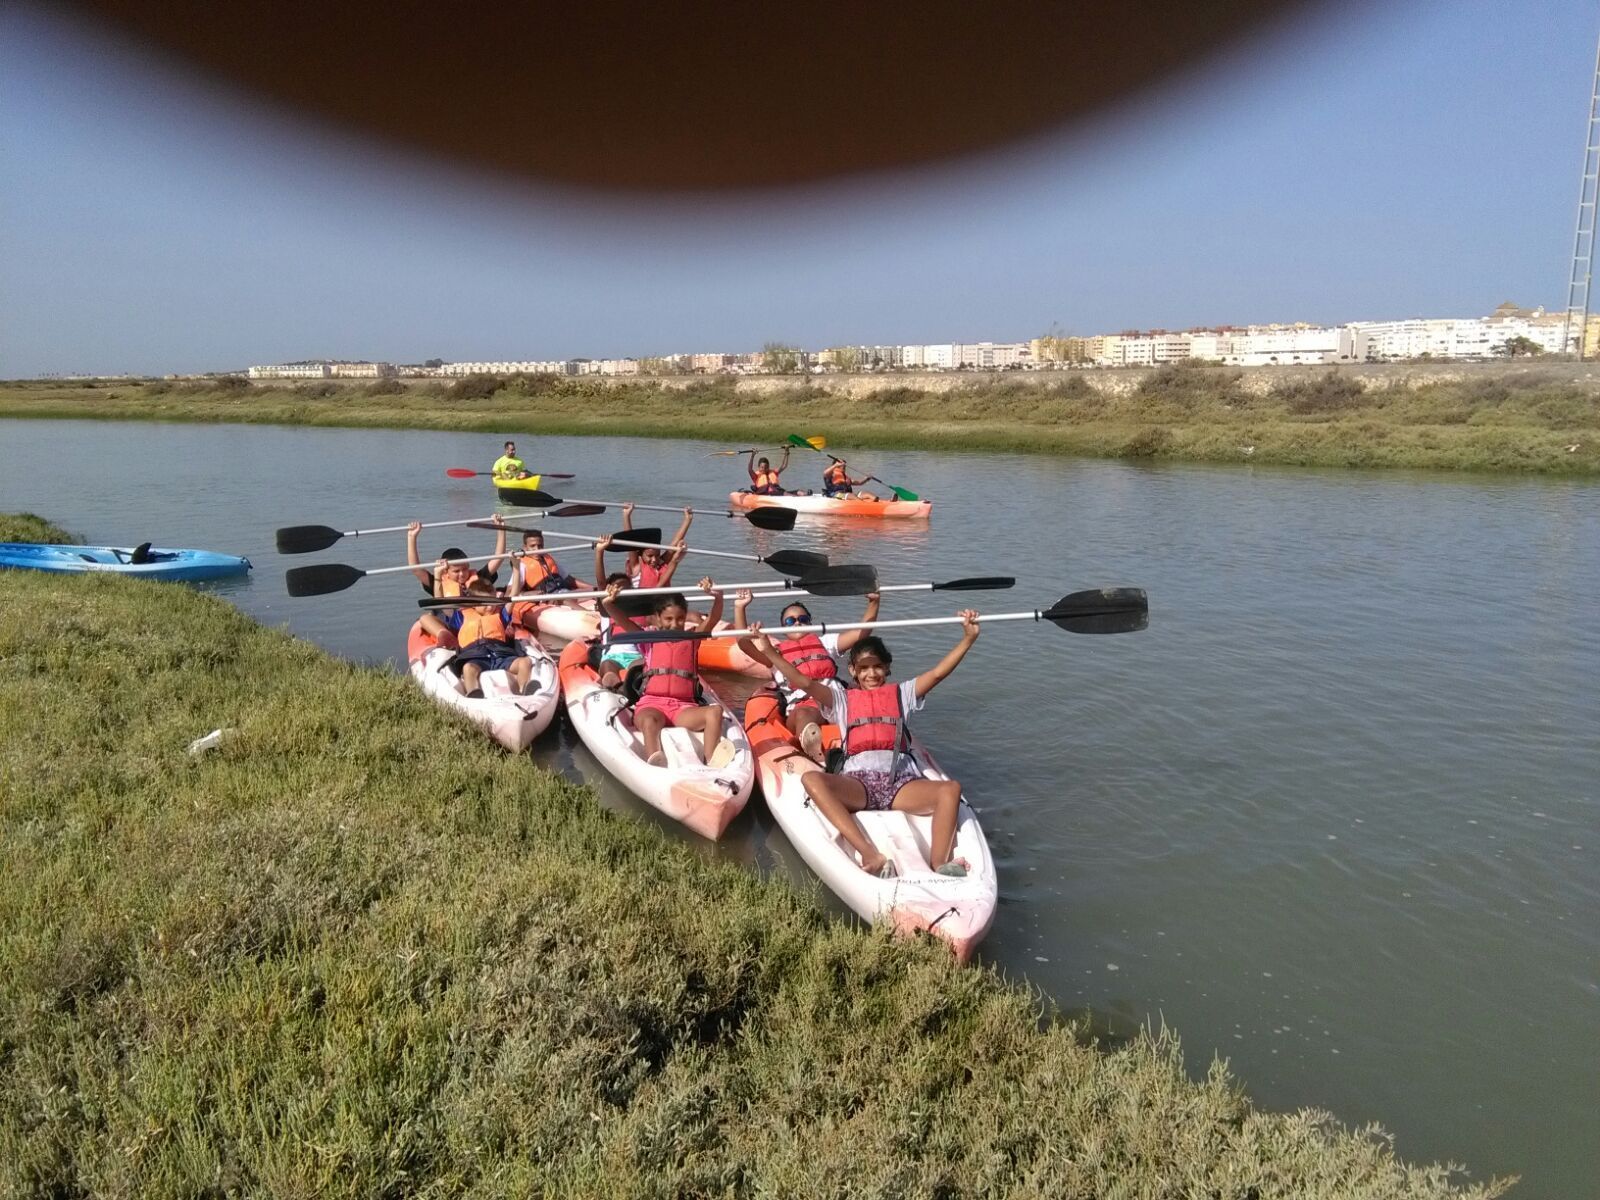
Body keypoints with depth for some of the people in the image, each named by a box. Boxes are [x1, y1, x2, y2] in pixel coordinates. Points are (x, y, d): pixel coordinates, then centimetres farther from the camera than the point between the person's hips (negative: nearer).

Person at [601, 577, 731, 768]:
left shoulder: (692, 638, 18)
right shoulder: (649, 640, 15)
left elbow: (714, 618, 2)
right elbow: (622, 621, 2)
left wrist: (717, 597, -20)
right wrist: (608, 604, -19)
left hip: (684, 708, 2)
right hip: (651, 704, -2)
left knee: (715, 711, -28)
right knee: (650, 721, -37)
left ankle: (712, 761, -47)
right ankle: (654, 764, -62)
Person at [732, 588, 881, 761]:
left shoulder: (825, 642, 31)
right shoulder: (777, 652, 25)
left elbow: (861, 632, 25)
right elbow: (744, 643, 11)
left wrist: (873, 603, 11)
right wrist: (739, 608, 2)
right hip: (799, 708, -3)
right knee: (802, 715, -40)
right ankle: (820, 759, -69)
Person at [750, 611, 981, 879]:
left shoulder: (900, 694, 26)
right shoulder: (843, 699, 22)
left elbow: (937, 673, 14)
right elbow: (805, 683, 7)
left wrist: (968, 638, 2)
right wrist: (770, 652, -8)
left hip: (900, 781, 1)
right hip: (857, 780, -1)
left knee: (950, 789, -29)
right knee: (812, 779, -34)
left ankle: (939, 865, -43)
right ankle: (870, 855, -47)